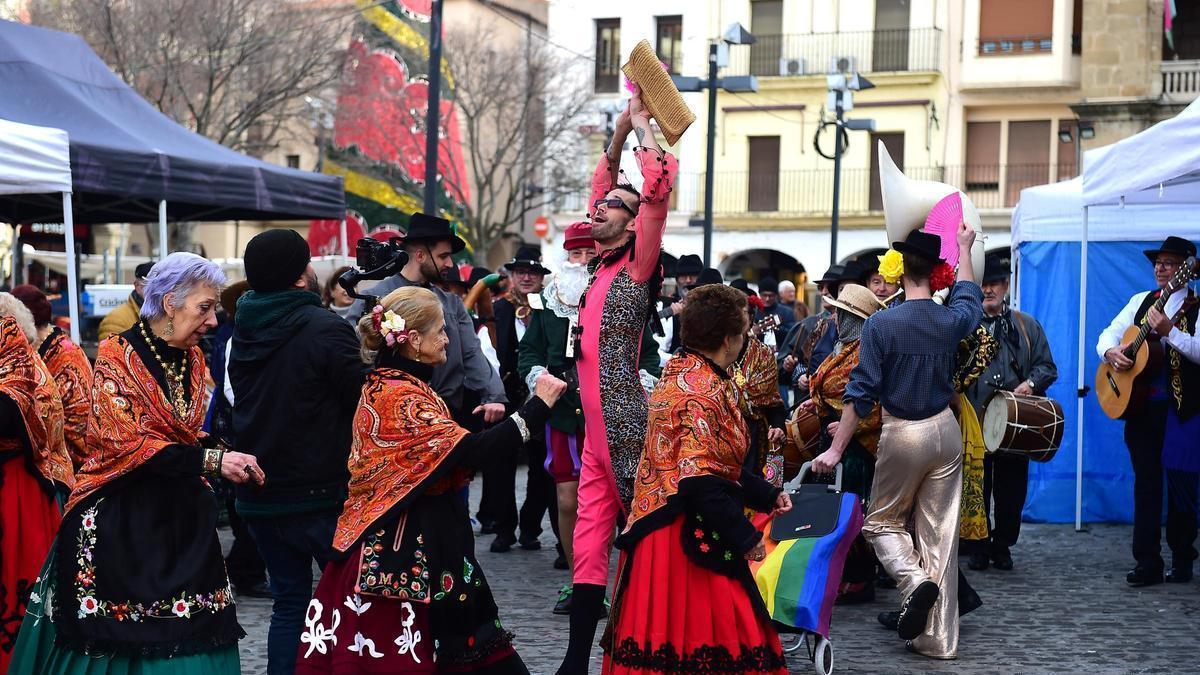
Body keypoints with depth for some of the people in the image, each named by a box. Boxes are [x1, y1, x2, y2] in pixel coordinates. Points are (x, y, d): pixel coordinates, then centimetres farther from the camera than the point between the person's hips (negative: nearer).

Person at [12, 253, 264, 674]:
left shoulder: (193, 359, 9)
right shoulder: (117, 358, -11)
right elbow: (128, 443, -20)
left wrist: (224, 457, 3)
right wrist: (210, 461, -27)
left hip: (180, 517, 6)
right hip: (117, 522, -6)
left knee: (186, 636, 3)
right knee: (114, 640, 0)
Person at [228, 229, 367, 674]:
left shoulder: (244, 332, 5)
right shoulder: (326, 330, -16)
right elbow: (366, 404, -13)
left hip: (259, 498, 6)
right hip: (321, 495, -6)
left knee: (290, 602, 13)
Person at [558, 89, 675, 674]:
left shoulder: (637, 266, -4)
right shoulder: (603, 265, 16)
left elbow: (658, 190, -15)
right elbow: (600, 187, 30)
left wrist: (643, 126, -3)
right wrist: (619, 133, 23)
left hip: (625, 423, -8)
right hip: (595, 427, 8)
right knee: (589, 544, 7)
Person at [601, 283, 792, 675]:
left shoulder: (681, 372, 12)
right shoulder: (707, 390, -18)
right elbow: (701, 480, -25)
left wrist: (768, 495, 18)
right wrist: (745, 538, -18)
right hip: (689, 538, -10)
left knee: (660, 636, 13)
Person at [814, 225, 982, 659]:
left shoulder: (880, 324, -14)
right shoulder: (951, 320, -2)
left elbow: (862, 393, -13)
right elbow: (969, 297, 24)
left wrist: (836, 449, -7)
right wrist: (964, 249, 38)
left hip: (902, 434, -3)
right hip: (945, 430, 4)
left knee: (882, 521, 16)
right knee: (940, 532, 6)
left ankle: (914, 580, -13)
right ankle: (939, 638, 8)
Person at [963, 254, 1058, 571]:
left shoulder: (1027, 326, 11)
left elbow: (1047, 367, 10)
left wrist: (1031, 383, -9)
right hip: (974, 423, -1)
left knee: (1011, 488, 5)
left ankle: (1002, 545, 18)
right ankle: (980, 546, 13)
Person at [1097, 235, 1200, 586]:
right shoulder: (1141, 300, 13)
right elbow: (1109, 334, 14)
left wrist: (1169, 330, -28)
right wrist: (1110, 351, -7)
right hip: (1141, 406, 5)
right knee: (1146, 482, 3)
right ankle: (1147, 563, 5)